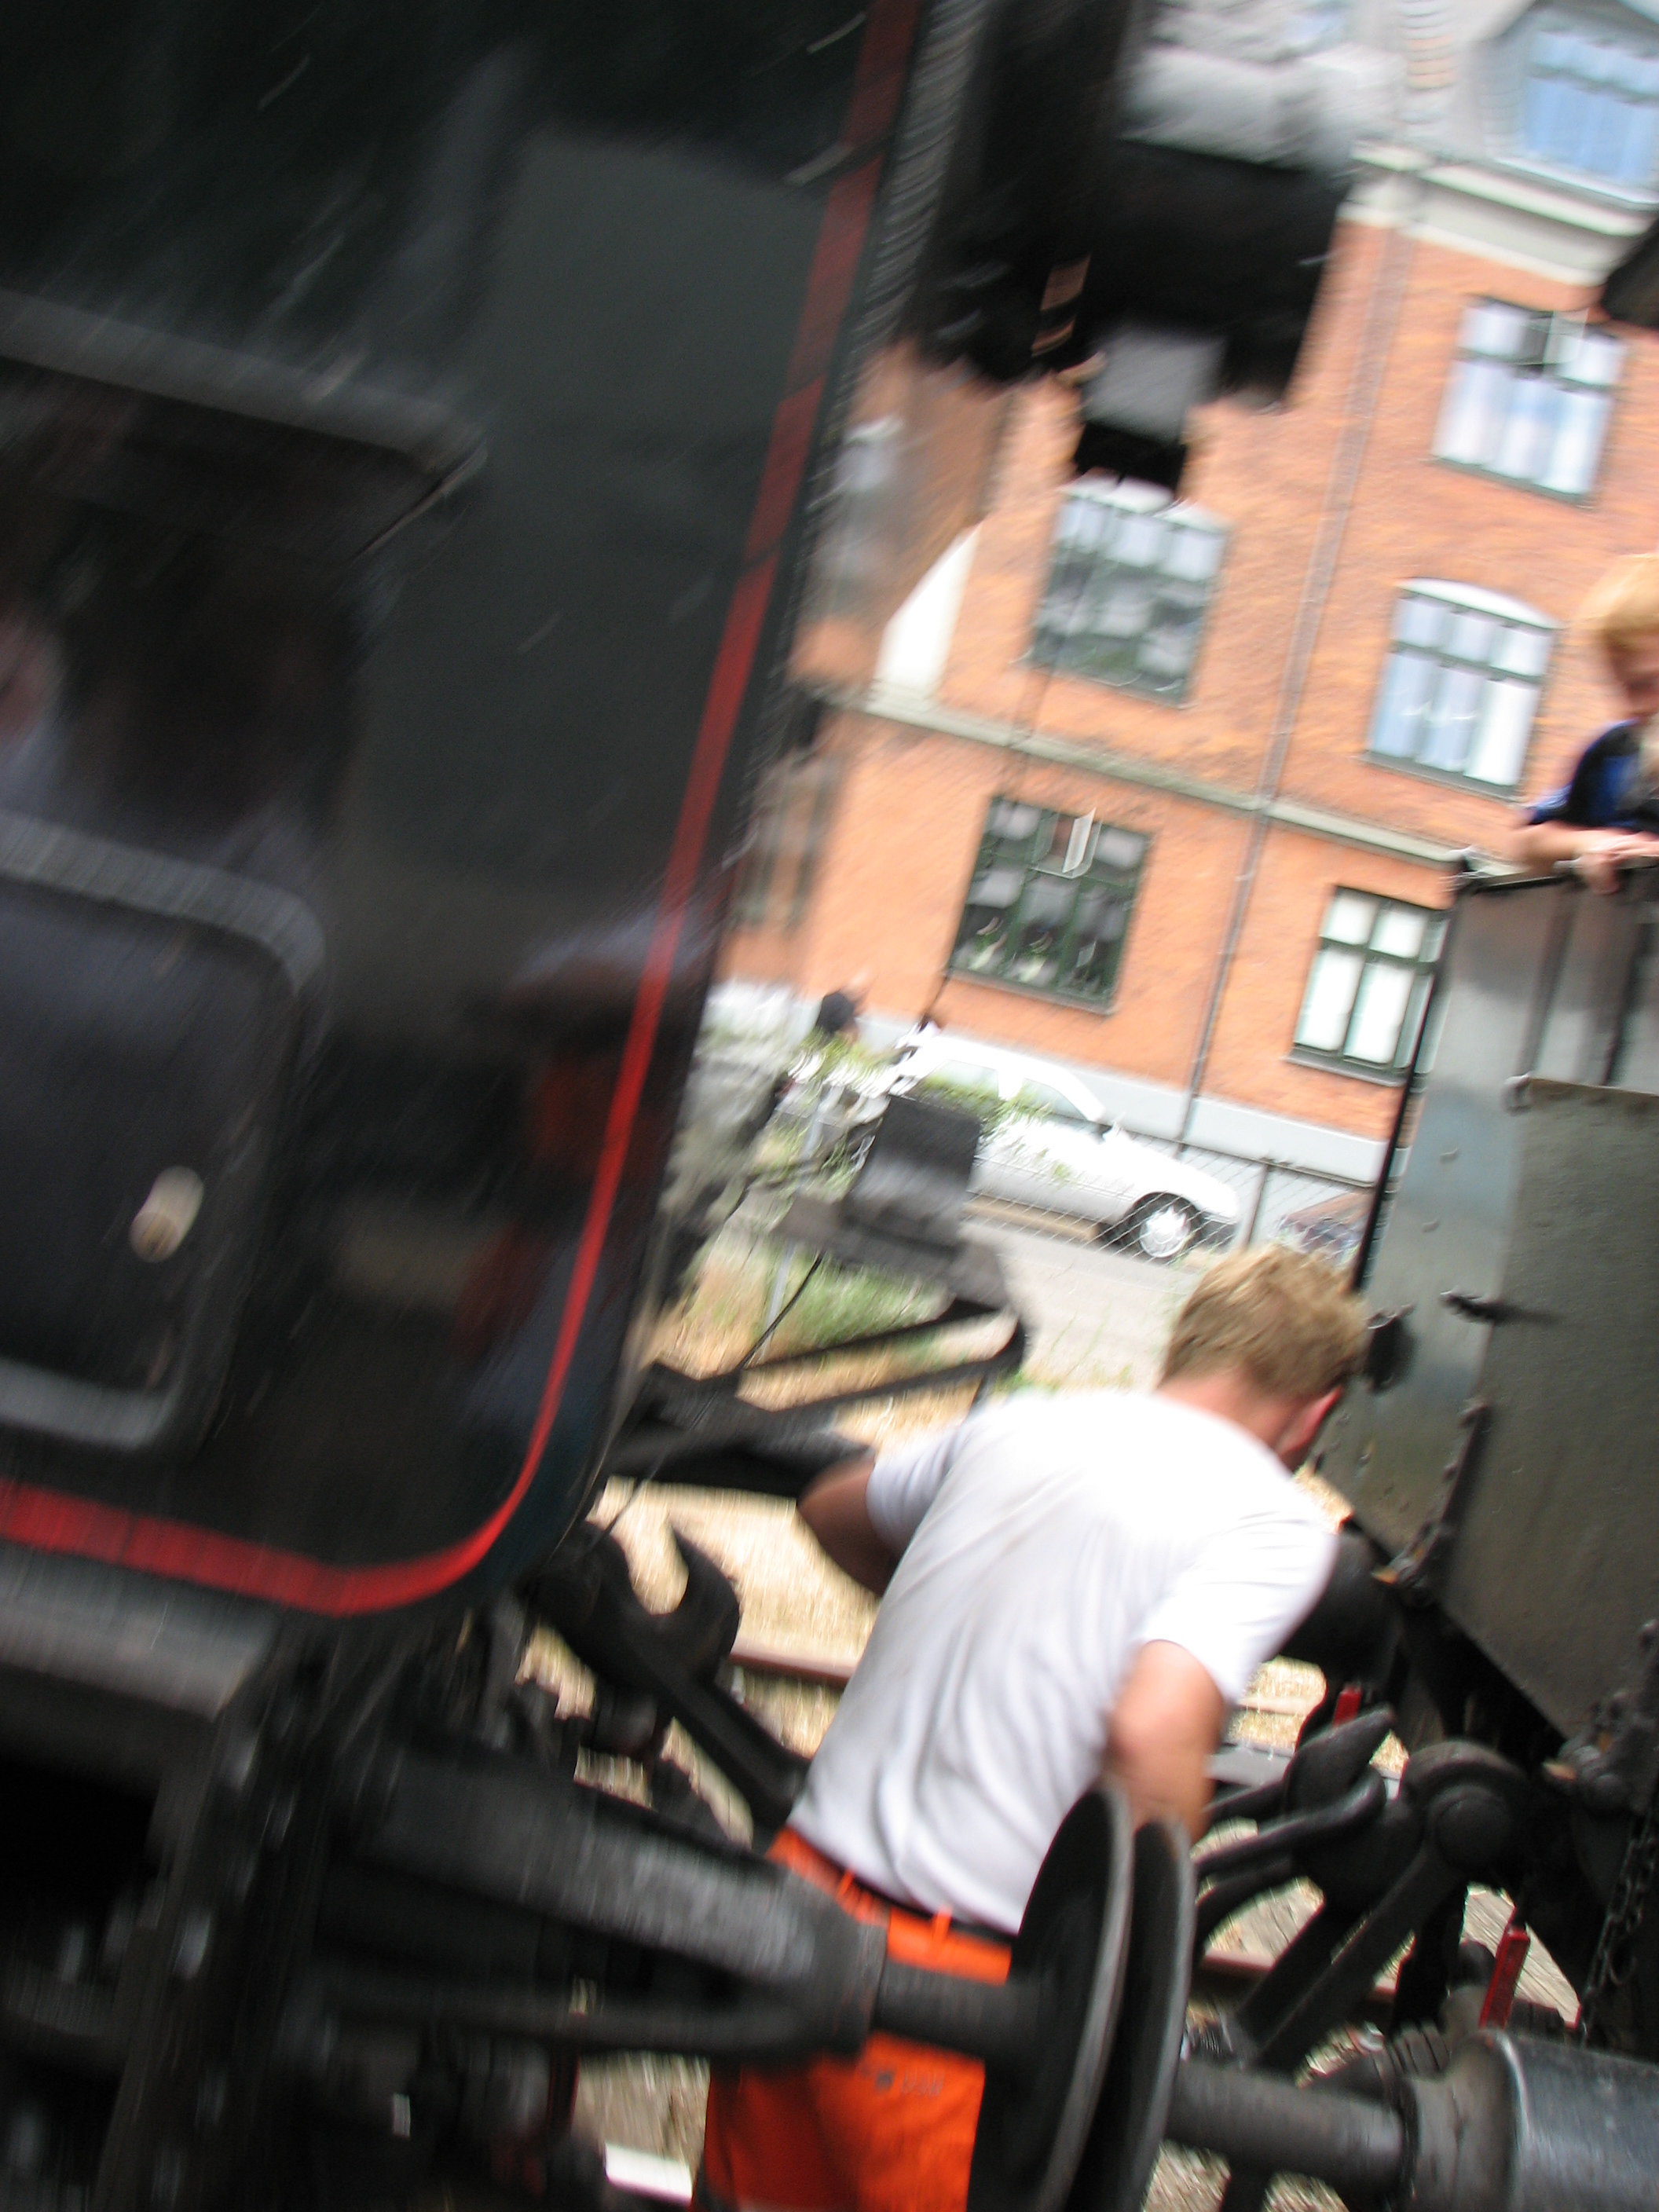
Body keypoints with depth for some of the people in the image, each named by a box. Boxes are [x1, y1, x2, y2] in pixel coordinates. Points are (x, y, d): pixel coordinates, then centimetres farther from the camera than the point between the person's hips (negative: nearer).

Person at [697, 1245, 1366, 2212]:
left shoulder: (1018, 1423, 11)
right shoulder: (1278, 1524, -8)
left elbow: (833, 1509, 28)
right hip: (951, 1972, -6)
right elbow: (1153, 1737, -24)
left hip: (800, 1880, 6)